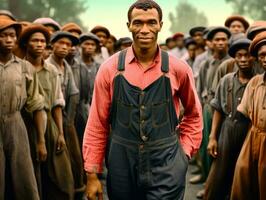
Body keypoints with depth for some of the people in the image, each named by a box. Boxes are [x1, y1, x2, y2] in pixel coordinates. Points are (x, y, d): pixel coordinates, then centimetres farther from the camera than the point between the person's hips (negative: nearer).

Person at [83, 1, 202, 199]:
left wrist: (185, 151, 2)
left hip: (166, 167, -1)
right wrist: (92, 174, 0)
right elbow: (97, 124, 1)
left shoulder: (178, 69, -3)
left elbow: (193, 114, 13)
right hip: (121, 165, 1)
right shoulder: (110, 68, -3)